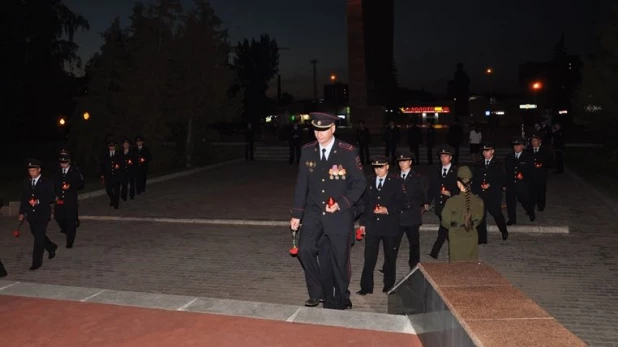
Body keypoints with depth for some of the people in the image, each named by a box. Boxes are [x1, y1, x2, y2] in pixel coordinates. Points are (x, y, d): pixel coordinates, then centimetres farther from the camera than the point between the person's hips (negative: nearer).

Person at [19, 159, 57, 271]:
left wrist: (39, 201, -22)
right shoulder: (26, 183, 8)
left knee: (39, 237, -6)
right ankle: (51, 247, 41)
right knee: (37, 236, 16)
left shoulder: (47, 182, -5)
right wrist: (22, 213, 8)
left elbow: (51, 198, -7)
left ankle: (37, 262, 0)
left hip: (43, 215, -5)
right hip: (31, 215, 5)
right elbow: (23, 199, 13)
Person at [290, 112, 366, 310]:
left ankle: (337, 305, 23)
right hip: (314, 212, 3)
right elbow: (301, 184, 6)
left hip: (339, 214, -2)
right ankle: (316, 292, 6)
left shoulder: (347, 152, -10)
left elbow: (359, 183, -5)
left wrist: (341, 204, -16)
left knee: (339, 260, 4)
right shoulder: (307, 151, 0)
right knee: (305, 249, -16)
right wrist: (297, 214, 5)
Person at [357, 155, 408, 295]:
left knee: (390, 257, 9)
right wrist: (362, 222, 8)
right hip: (372, 225, 2)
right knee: (369, 257, -2)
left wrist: (388, 210, -15)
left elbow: (403, 203, -2)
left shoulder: (396, 181, 0)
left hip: (390, 226, -1)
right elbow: (364, 202, 12)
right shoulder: (368, 181, 8)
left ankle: (389, 286, 22)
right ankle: (366, 286, 4)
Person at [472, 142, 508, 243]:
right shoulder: (479, 164, 9)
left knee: (496, 214, 8)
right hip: (481, 194, 3)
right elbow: (475, 179, 11)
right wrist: (475, 191, 3)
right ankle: (481, 238, 5)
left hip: (494, 194, -3)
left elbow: (501, 180, -4)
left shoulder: (498, 164, -1)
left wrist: (490, 185, -16)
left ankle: (504, 231, 37)